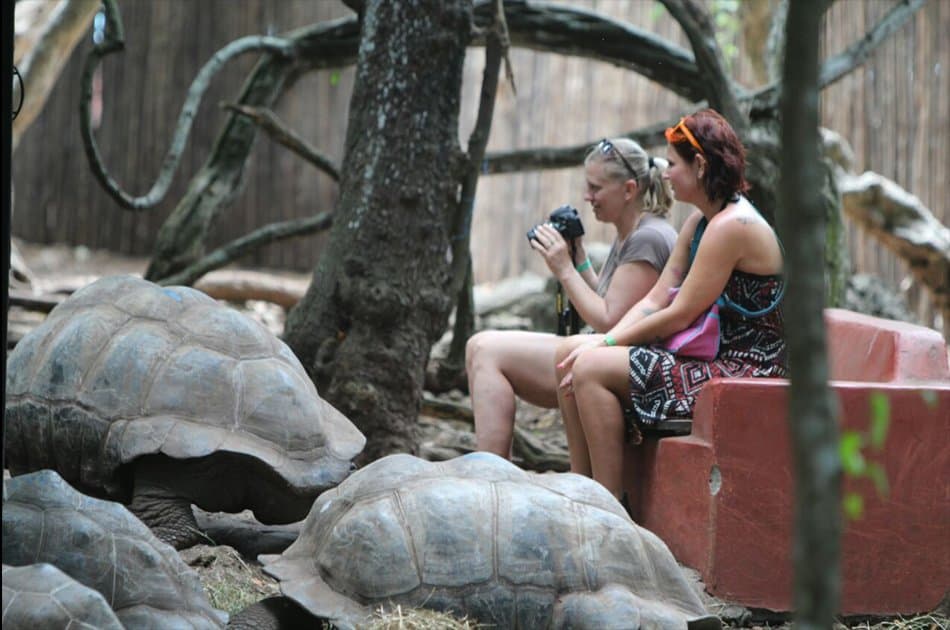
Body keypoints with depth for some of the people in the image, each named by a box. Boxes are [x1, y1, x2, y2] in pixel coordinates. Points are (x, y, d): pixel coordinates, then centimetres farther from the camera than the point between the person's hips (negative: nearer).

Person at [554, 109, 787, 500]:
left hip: (743, 370, -10)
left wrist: (607, 344, -10)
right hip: (708, 357, 10)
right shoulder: (699, 222, 13)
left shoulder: (732, 226, -18)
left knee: (592, 369, -20)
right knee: (571, 355, 5)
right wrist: (602, 342, -6)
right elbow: (656, 300, 9)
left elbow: (680, 315, -19)